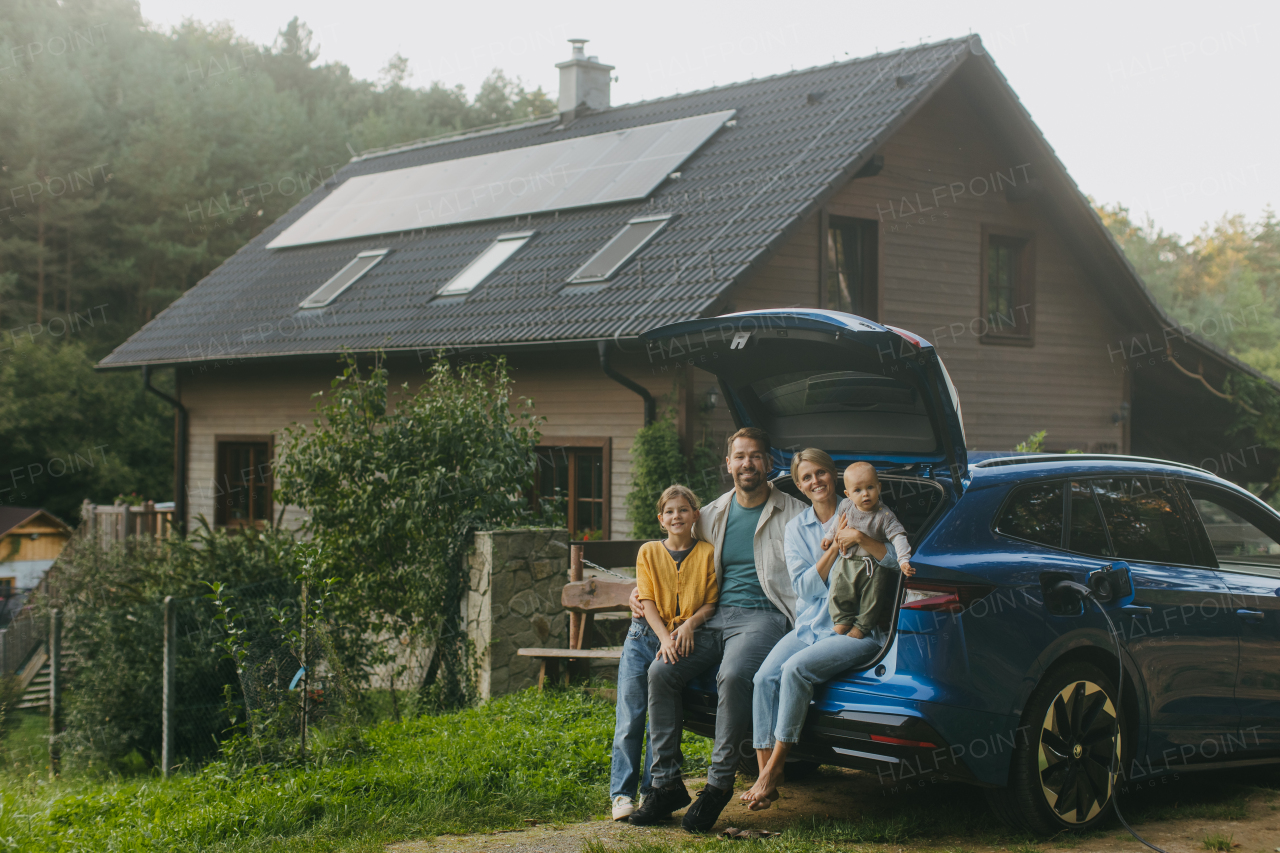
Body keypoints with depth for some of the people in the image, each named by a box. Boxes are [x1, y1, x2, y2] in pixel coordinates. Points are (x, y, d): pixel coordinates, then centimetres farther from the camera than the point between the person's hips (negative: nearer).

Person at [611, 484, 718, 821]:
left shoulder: (707, 553, 7)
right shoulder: (648, 552, 10)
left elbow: (711, 602, 6)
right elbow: (647, 601, 2)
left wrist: (690, 624, -13)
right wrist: (664, 637, -12)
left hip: (687, 639, -2)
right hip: (645, 637, 2)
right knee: (630, 715, -5)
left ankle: (653, 792, -3)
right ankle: (622, 793, 0)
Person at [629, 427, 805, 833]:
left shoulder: (792, 513, 4)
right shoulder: (712, 515, 18)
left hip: (762, 615, -5)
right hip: (715, 616, 5)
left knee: (734, 675, -35)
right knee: (661, 671, -18)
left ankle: (719, 783, -20)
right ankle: (667, 783, -10)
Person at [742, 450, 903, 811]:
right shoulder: (796, 527, 13)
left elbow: (899, 560, -5)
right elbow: (806, 588, 4)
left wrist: (861, 539, -20)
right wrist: (833, 548, -9)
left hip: (853, 631, -4)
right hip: (808, 626, 4)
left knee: (796, 669, -30)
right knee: (765, 677, -23)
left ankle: (775, 768, -23)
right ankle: (764, 775, -23)